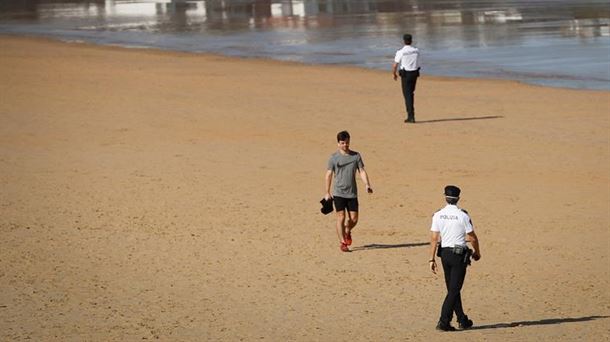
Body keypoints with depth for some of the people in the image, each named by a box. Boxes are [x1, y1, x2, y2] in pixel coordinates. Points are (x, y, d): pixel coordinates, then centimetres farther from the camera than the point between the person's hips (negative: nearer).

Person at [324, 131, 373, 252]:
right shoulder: (334, 157, -1)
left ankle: (347, 232, 34)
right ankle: (343, 243, -1)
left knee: (354, 219, 2)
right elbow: (328, 175, 3)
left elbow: (362, 171, 5)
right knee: (341, 217, -8)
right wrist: (327, 193, 3)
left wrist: (367, 185, -12)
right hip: (339, 193, -2)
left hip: (352, 193, 2)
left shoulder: (356, 156, 6)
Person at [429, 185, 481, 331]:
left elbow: (434, 238, -3)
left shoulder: (438, 215, -1)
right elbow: (472, 238, -7)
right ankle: (443, 322, -9)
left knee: (452, 289, 16)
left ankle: (462, 320, 25)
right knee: (454, 290, -1)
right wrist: (477, 252, 11)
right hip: (459, 255, -4)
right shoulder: (462, 215, -11)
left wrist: (432, 259, 0)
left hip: (444, 254, 4)